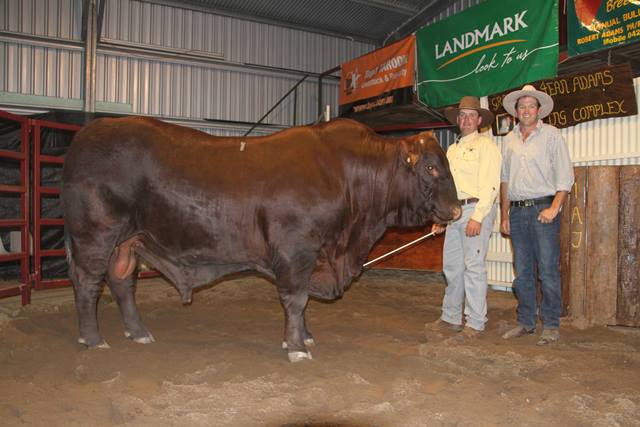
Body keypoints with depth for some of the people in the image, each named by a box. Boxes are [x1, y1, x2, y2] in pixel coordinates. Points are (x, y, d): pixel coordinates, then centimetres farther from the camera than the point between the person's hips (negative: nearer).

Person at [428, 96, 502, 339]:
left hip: (476, 210, -7)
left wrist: (477, 217, -19)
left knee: (473, 267, -6)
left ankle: (475, 323, 3)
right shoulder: (452, 150, 21)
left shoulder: (485, 145, -2)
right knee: (451, 267, 10)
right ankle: (451, 318, 21)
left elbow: (490, 185, -12)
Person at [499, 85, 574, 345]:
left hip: (543, 209, -4)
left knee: (548, 271, -3)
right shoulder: (509, 140, 13)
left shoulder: (551, 135, 1)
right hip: (517, 211, 4)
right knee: (522, 272, 10)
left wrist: (554, 207, -16)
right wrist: (504, 215, 12)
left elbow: (565, 176, -4)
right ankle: (526, 322, 20)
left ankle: (550, 325, 9)